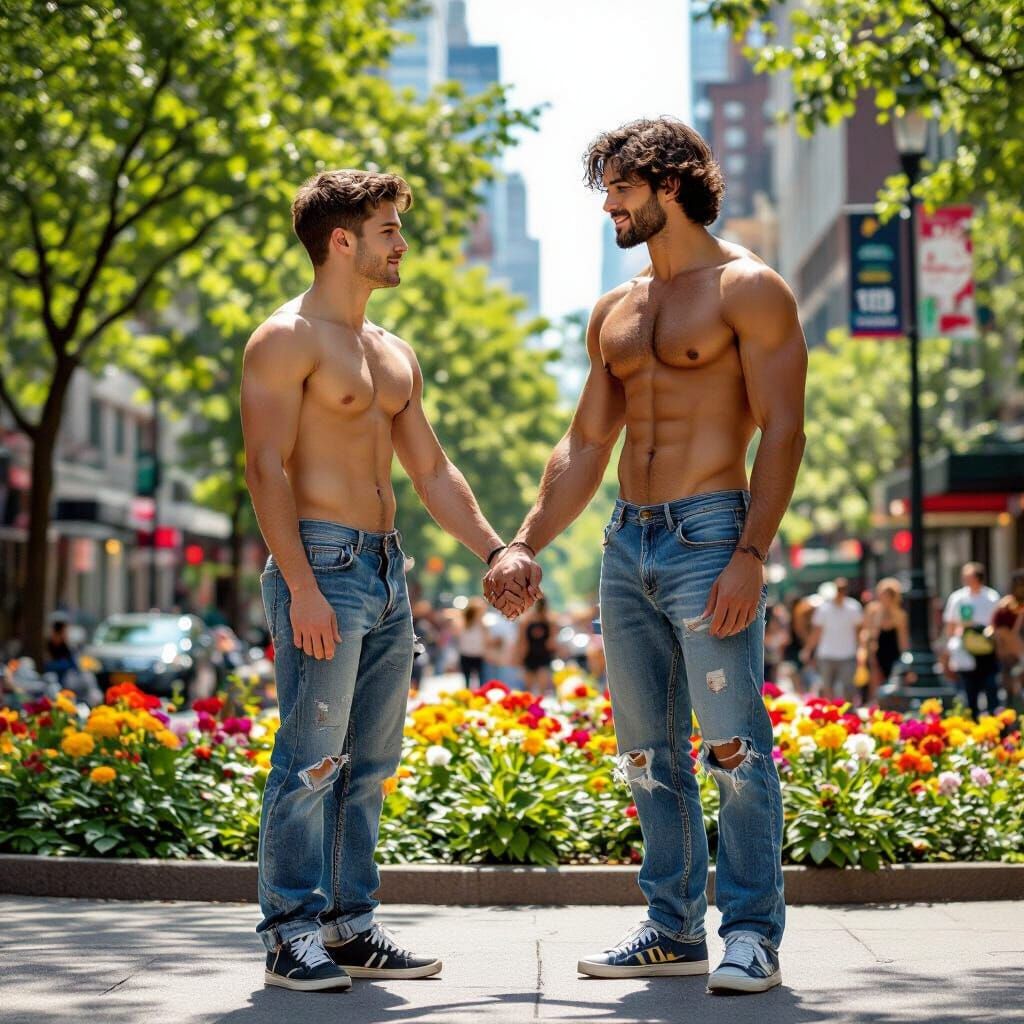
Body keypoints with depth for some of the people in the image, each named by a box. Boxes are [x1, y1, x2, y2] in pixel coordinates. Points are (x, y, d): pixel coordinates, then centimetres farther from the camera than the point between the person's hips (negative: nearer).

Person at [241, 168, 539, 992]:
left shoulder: (394, 354, 19)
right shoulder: (288, 340, -6)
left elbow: (433, 471, 23)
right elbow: (267, 468, -14)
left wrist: (496, 552, 15)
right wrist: (301, 588, -21)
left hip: (388, 570, 8)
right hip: (323, 563, -8)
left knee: (371, 762, 10)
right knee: (311, 761, -6)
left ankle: (351, 925, 17)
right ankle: (292, 933, 2)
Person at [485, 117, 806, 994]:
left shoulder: (747, 289, -2)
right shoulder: (615, 312, 18)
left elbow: (782, 430, -10)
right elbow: (585, 447, 21)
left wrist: (750, 555, -19)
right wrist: (525, 545, 14)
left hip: (708, 535, -7)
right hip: (626, 542, 7)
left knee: (735, 742, -8)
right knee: (648, 750, 9)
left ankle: (753, 935, 0)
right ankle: (675, 928, 17)